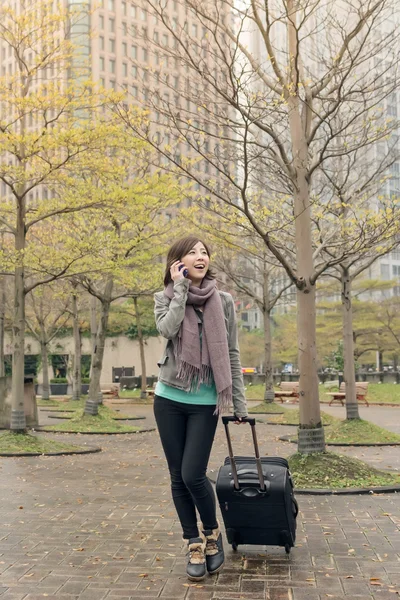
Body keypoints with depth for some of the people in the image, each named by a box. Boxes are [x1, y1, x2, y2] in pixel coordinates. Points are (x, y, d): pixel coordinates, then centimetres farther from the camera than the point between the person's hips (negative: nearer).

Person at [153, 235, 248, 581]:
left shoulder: (223, 301, 1)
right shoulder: (165, 297, 1)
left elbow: (231, 355, 4)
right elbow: (167, 329, -21)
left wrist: (239, 402, 3)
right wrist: (180, 287, -15)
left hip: (205, 401, -1)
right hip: (170, 398, 1)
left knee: (193, 475, -8)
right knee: (178, 477, 5)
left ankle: (212, 533, 20)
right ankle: (194, 545, 22)